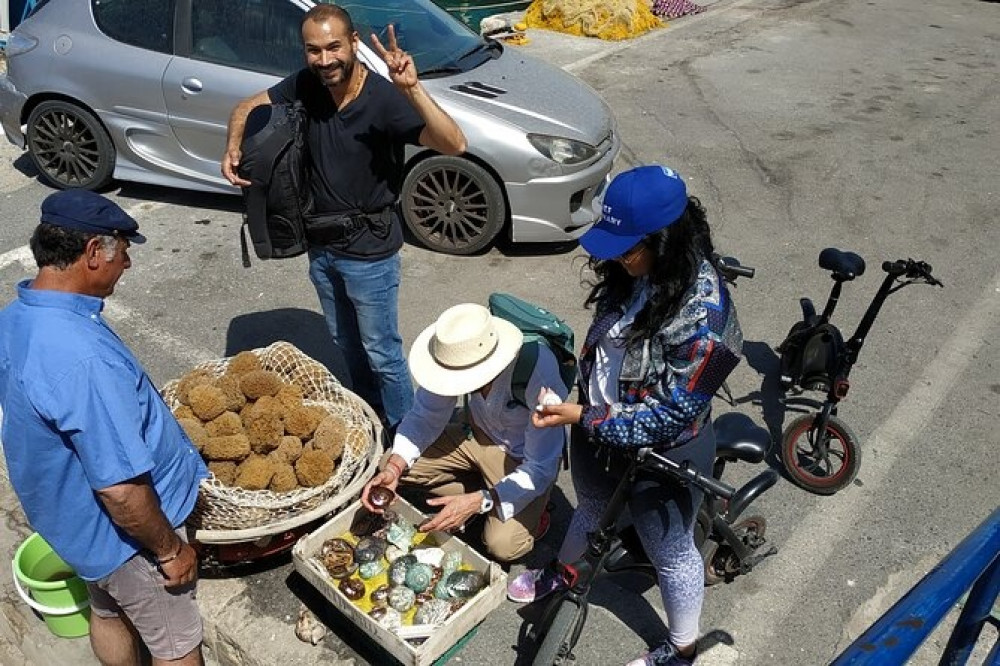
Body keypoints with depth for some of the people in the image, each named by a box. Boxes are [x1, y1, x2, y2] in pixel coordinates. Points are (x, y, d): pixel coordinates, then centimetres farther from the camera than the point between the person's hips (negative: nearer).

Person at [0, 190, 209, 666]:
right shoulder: (82, 359, -38)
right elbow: (122, 490, -33)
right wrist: (171, 549, -18)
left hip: (67, 515, 9)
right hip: (120, 533, -9)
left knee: (109, 613, 31)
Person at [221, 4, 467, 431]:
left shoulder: (384, 99, -23)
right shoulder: (305, 85, -7)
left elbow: (454, 145, -34)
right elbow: (248, 107, 8)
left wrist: (412, 90, -47)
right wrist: (233, 148, -12)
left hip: (369, 253, -6)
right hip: (321, 246, 6)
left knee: (382, 353, 7)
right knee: (346, 343, 24)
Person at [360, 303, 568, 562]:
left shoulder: (540, 376, -38)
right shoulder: (457, 356, -25)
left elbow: (540, 469, -28)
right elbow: (425, 416, -9)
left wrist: (477, 502, -36)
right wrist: (394, 467, -25)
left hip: (524, 458, -5)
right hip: (475, 433, 5)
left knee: (501, 544, -23)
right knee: (392, 464, -7)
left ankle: (530, 512, 10)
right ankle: (488, 495, 2)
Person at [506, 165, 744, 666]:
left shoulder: (702, 313, -34)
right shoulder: (634, 272, -13)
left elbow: (673, 412, -29)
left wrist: (583, 418, -28)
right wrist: (582, 413, 16)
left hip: (662, 454, -6)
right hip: (599, 428, 7)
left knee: (669, 552, 18)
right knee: (592, 508, 33)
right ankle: (563, 572, 63)